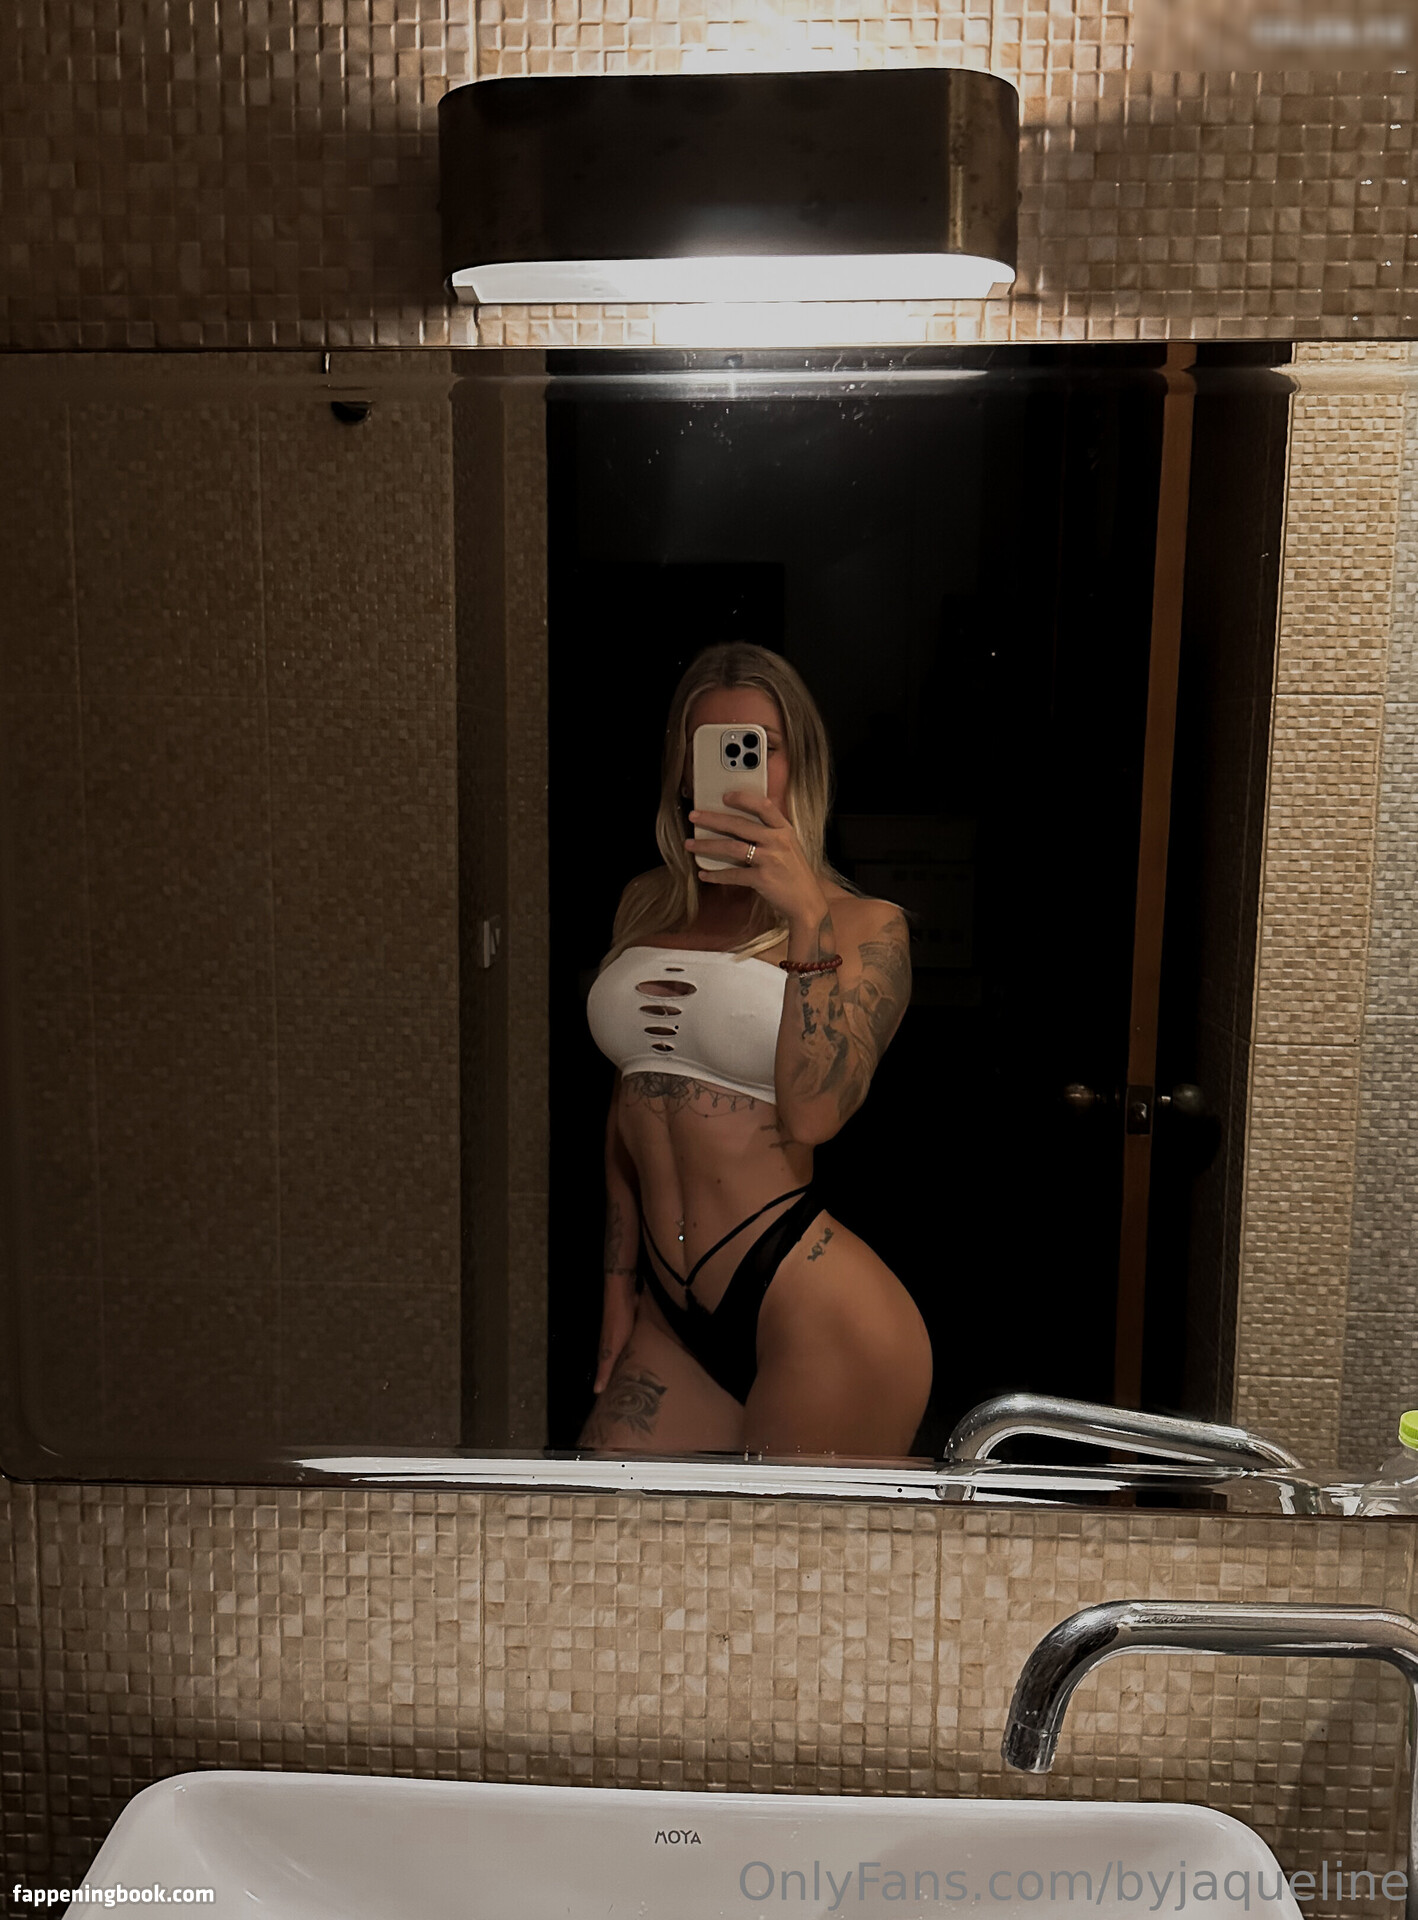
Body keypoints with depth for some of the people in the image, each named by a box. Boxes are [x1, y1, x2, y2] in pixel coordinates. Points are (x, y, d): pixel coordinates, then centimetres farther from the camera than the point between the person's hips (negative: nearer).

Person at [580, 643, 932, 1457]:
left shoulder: (866, 927, -3)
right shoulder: (647, 905, 11)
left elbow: (812, 1114, -17)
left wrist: (809, 919, -21)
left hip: (818, 1316, -5)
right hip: (675, 1315, 5)